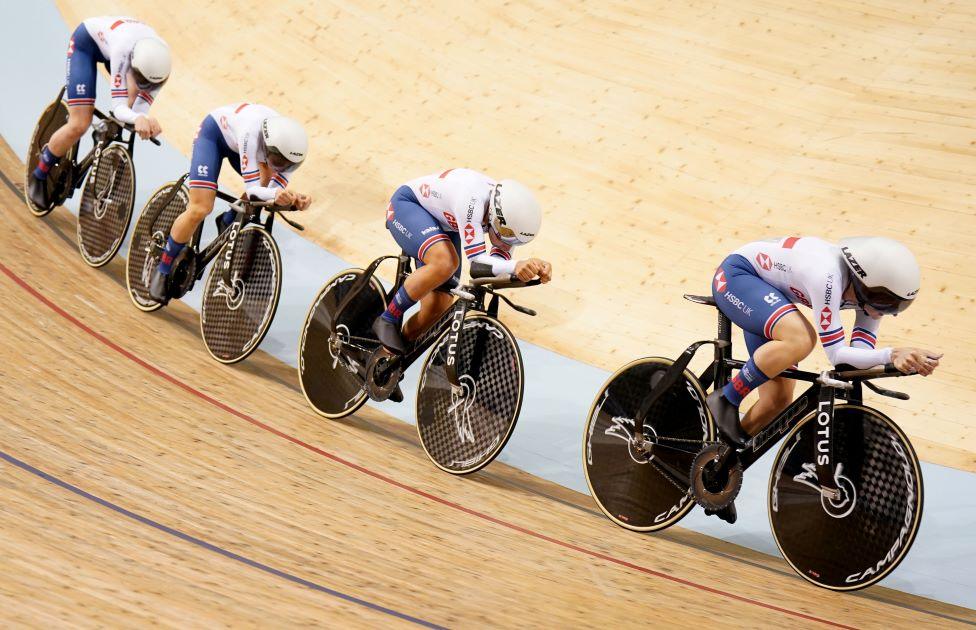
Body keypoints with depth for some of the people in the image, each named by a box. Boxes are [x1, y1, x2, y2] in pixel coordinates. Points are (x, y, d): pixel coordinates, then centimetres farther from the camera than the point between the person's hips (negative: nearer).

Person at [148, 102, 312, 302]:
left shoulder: (293, 149, -29)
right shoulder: (252, 132, -44)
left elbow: (276, 188, -25)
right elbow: (252, 188, -41)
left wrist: (294, 198, -47)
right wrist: (275, 194, -61)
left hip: (236, 143, 6)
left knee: (271, 183, -14)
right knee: (200, 210, -17)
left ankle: (227, 222, 12)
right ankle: (162, 271, 1)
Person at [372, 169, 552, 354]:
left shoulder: (508, 209, -20)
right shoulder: (472, 201, -41)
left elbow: (499, 263, -18)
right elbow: (477, 261, -42)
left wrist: (534, 268, -36)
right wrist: (516, 266, -58)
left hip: (443, 226, 7)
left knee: (437, 309, -7)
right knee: (445, 263, -36)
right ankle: (388, 320, -16)